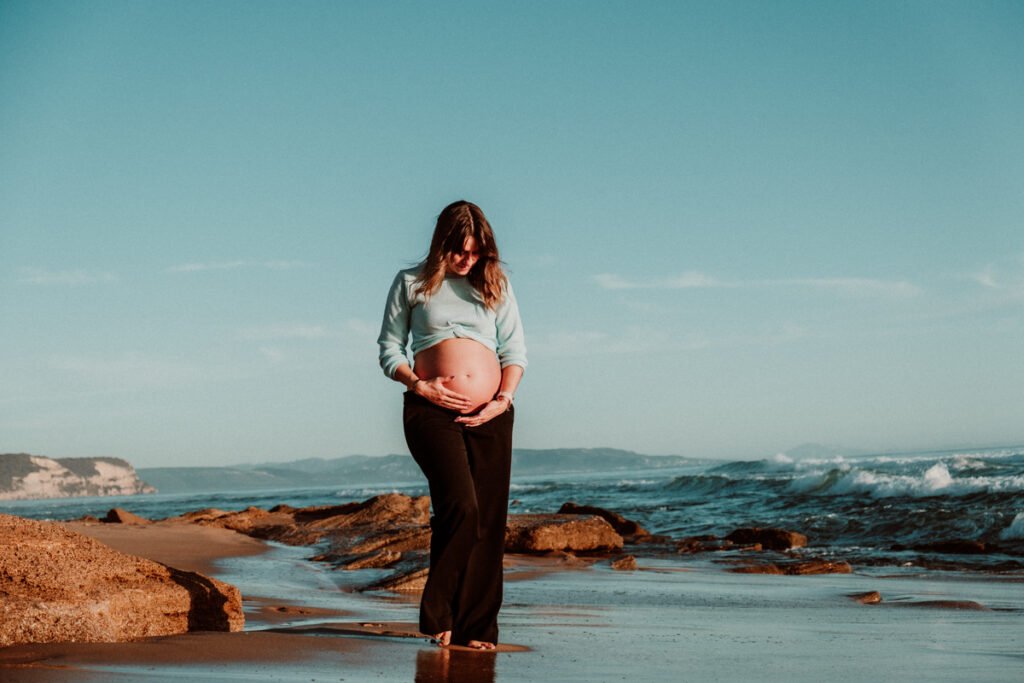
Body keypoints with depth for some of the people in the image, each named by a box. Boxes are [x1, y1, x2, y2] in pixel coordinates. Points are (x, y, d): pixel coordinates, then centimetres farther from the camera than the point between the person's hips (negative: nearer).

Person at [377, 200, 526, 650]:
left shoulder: (495, 284, 17)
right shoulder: (411, 284, 11)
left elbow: (514, 349, 13)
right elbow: (389, 349, 9)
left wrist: (504, 399, -3)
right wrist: (418, 385, -8)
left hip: (490, 414, 3)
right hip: (432, 410, -3)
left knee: (489, 519, -1)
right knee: (460, 505, -20)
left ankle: (478, 628, 6)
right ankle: (436, 616, -7)